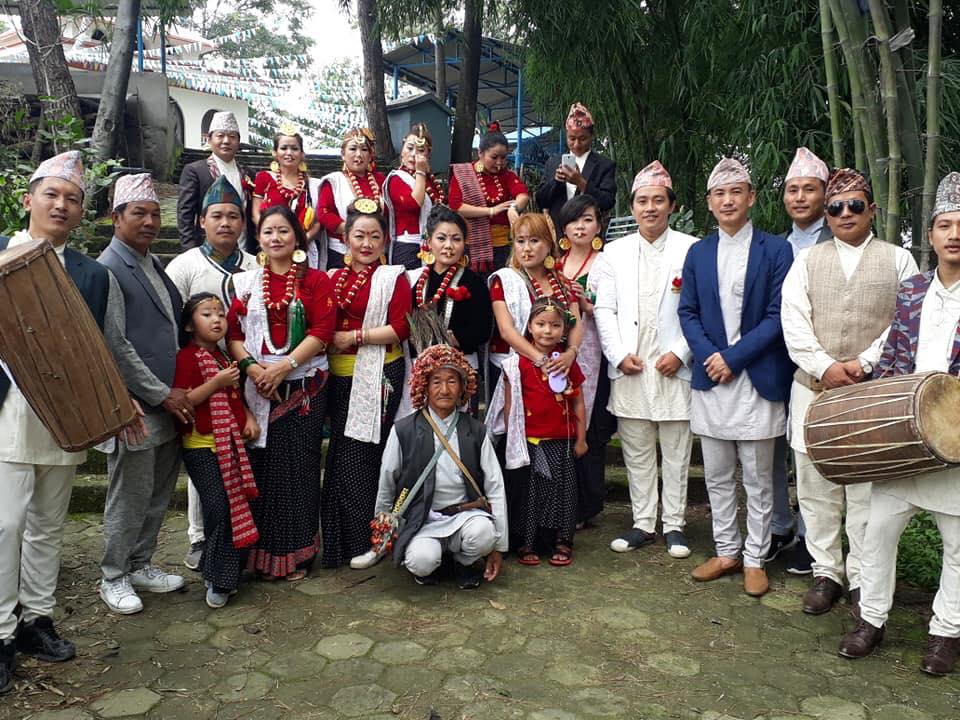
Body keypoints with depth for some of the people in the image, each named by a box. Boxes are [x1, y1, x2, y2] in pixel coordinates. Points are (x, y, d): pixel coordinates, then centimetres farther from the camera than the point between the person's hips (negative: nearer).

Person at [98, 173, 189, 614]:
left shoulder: (154, 266, 13)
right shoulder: (109, 270, -12)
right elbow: (116, 347, -17)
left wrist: (174, 392, 12)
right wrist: (163, 394, -14)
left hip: (169, 402, 8)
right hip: (136, 407, -7)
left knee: (159, 494, 16)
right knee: (129, 498, 5)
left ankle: (141, 565, 33)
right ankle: (113, 578, 23)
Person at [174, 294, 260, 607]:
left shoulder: (223, 358, 17)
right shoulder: (186, 357, -9)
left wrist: (250, 417, 9)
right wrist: (216, 382, -23)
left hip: (232, 445, 8)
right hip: (203, 448, -8)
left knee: (237, 509, 8)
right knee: (219, 509, -14)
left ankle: (223, 573, 24)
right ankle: (219, 580, -1)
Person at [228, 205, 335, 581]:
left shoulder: (315, 280, 4)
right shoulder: (245, 282, 11)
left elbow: (322, 331, -6)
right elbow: (233, 333, 5)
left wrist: (283, 365, -15)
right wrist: (252, 367, -12)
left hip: (304, 386, -1)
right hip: (257, 388, 2)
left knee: (299, 466, 2)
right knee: (263, 467, 3)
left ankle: (297, 552, 15)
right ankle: (264, 552, 16)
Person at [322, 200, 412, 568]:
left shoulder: (393, 277, -2)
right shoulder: (335, 278, 14)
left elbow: (400, 328, -12)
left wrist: (353, 337, -13)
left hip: (378, 376, -5)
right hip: (341, 376, 5)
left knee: (361, 456, -4)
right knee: (342, 454, 9)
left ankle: (367, 540, 11)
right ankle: (340, 540, 22)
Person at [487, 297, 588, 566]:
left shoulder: (568, 363, 5)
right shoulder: (518, 363, -5)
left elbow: (578, 403, 9)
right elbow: (509, 405, -3)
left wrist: (581, 439, 7)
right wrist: (512, 439, -4)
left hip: (561, 442, 3)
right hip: (530, 442, -3)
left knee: (562, 491, 8)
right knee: (529, 492, 4)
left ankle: (562, 542, 20)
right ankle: (526, 544, 16)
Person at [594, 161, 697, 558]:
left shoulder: (691, 249, 1)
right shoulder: (615, 251, 10)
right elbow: (604, 309, 6)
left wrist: (680, 353, -11)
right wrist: (619, 355, -4)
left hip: (674, 367, -2)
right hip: (629, 369, 3)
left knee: (676, 451, 6)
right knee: (636, 451, 11)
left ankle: (674, 524, 20)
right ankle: (642, 523, 23)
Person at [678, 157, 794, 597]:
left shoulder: (776, 250, -2)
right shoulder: (698, 253, 9)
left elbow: (777, 315, -8)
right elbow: (687, 313, 6)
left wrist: (733, 357, -14)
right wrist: (708, 355, -10)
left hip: (758, 380, -3)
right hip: (710, 379, 4)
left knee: (758, 479, 7)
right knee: (717, 476, 13)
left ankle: (754, 559, 21)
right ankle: (726, 551, 27)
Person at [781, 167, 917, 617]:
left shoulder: (898, 260, 8)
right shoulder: (807, 260, 10)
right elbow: (793, 323, 0)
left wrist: (864, 364, -13)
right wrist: (825, 366, -12)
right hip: (813, 390, 1)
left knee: (867, 487, 3)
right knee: (816, 486, 6)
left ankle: (862, 579, 16)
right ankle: (826, 572, 19)